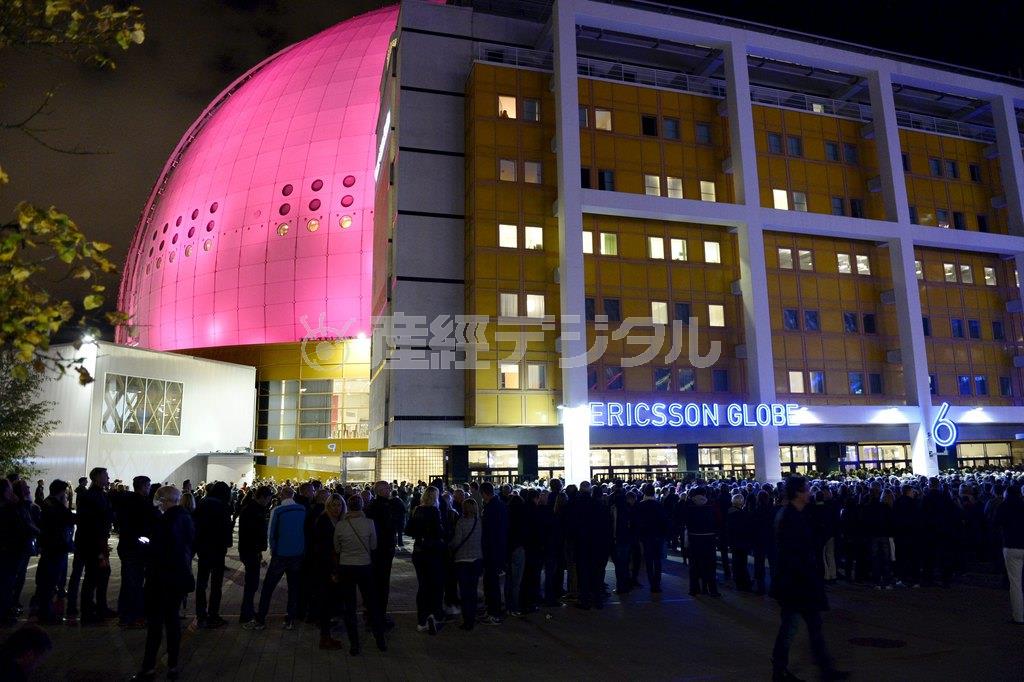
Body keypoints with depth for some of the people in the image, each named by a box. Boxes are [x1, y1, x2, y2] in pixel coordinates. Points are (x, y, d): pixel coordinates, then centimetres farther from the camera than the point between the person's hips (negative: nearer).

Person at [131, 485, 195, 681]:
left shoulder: (164, 521, -20)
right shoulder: (187, 519, 3)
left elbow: (155, 551, -21)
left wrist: (144, 544, 0)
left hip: (162, 579, -7)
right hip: (180, 577, 7)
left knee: (155, 622, 5)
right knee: (173, 619, 15)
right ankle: (173, 666, 21)